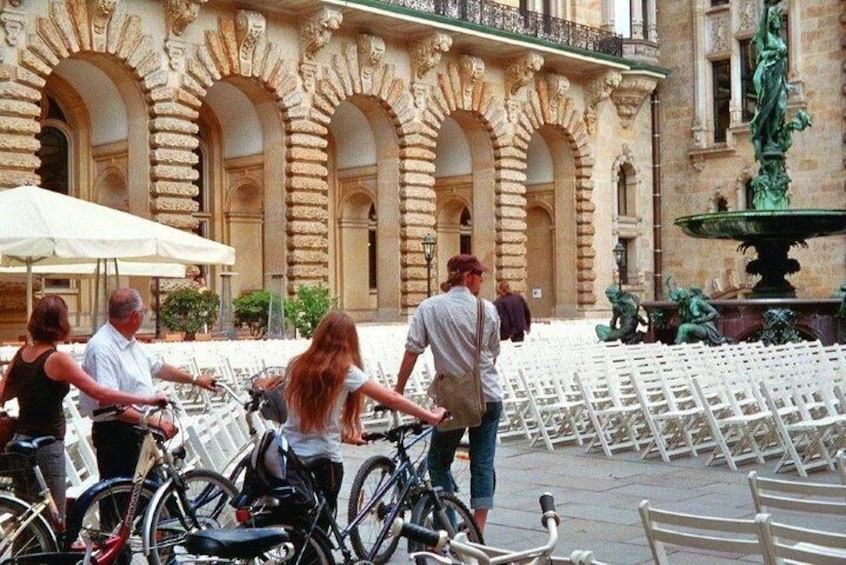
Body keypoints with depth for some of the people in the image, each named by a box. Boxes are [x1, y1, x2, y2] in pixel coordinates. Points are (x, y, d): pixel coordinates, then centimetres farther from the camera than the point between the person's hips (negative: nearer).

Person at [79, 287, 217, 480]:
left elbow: (157, 367, 29)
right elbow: (107, 403, -28)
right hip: (116, 433, -10)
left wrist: (195, 380, 35)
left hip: (139, 431, 10)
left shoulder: (131, 343, 12)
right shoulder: (102, 348, -20)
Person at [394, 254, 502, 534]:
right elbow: (493, 354, 7)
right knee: (483, 463, 9)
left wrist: (397, 392, -1)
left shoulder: (429, 308, -5)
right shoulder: (488, 310, -2)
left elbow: (412, 352, -8)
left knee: (438, 461, 14)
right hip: (489, 397, 1)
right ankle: (478, 530, 8)